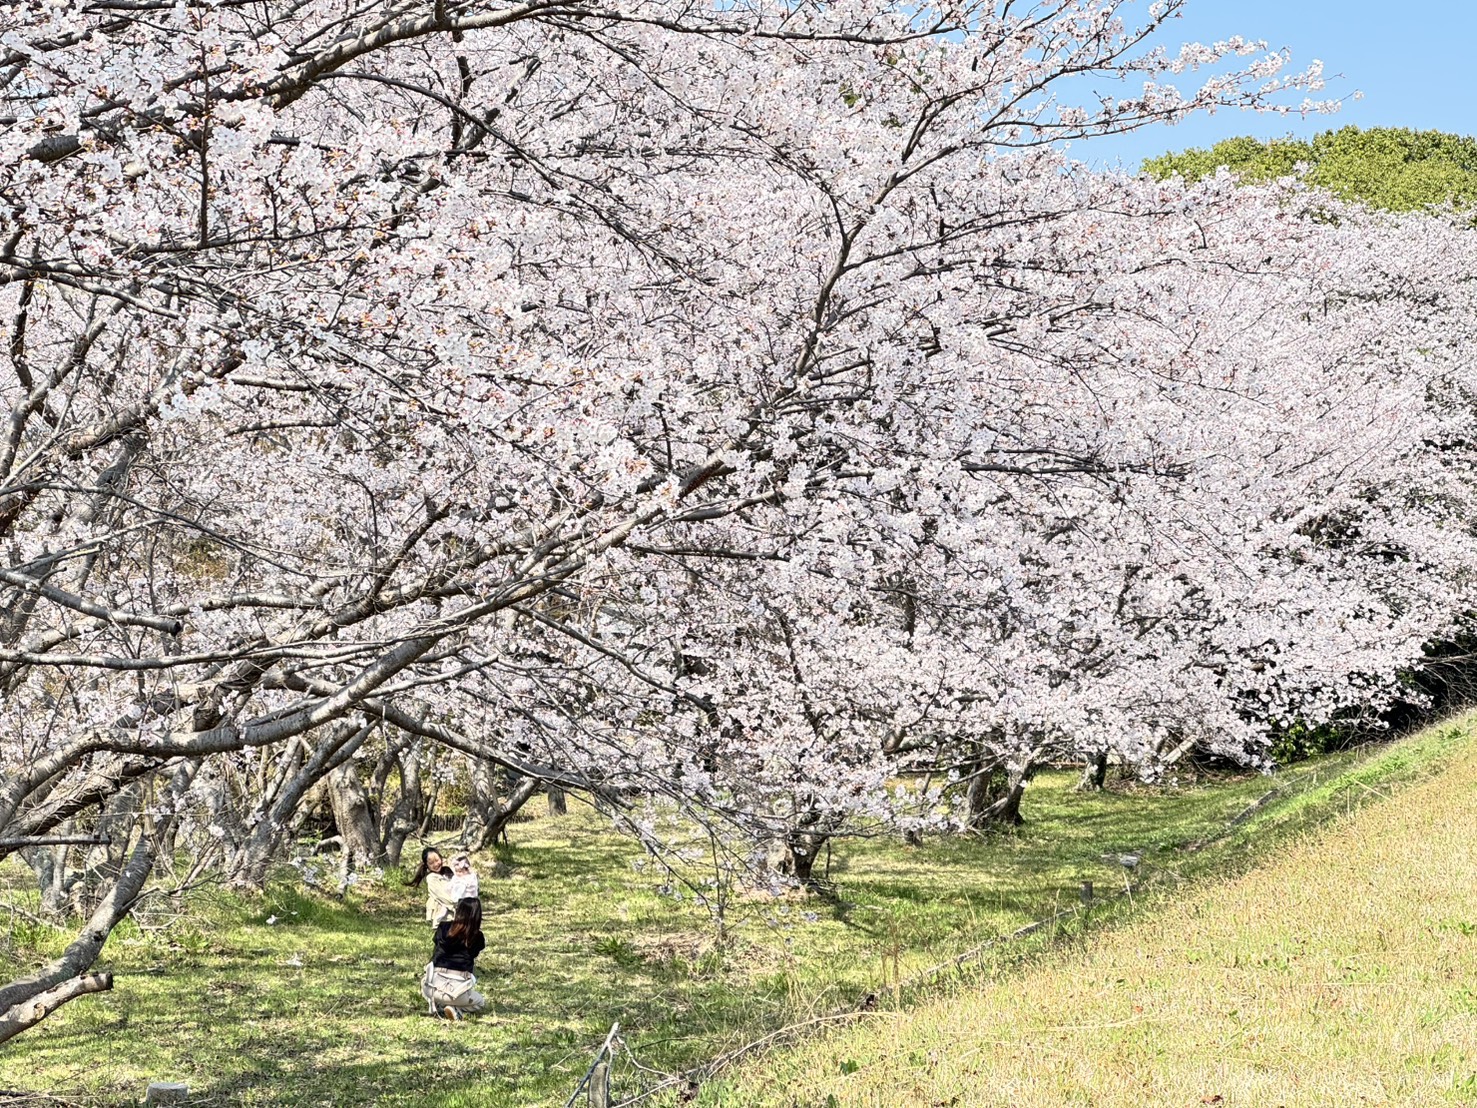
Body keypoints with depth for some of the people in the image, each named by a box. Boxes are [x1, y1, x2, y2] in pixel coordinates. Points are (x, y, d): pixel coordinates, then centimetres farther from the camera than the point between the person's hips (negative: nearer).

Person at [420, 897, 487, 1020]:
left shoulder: (444, 928, 6)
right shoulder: (477, 938, 4)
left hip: (434, 986, 2)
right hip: (459, 989, -2)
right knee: (481, 1003, 30)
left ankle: (435, 1004, 6)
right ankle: (456, 1009, -2)